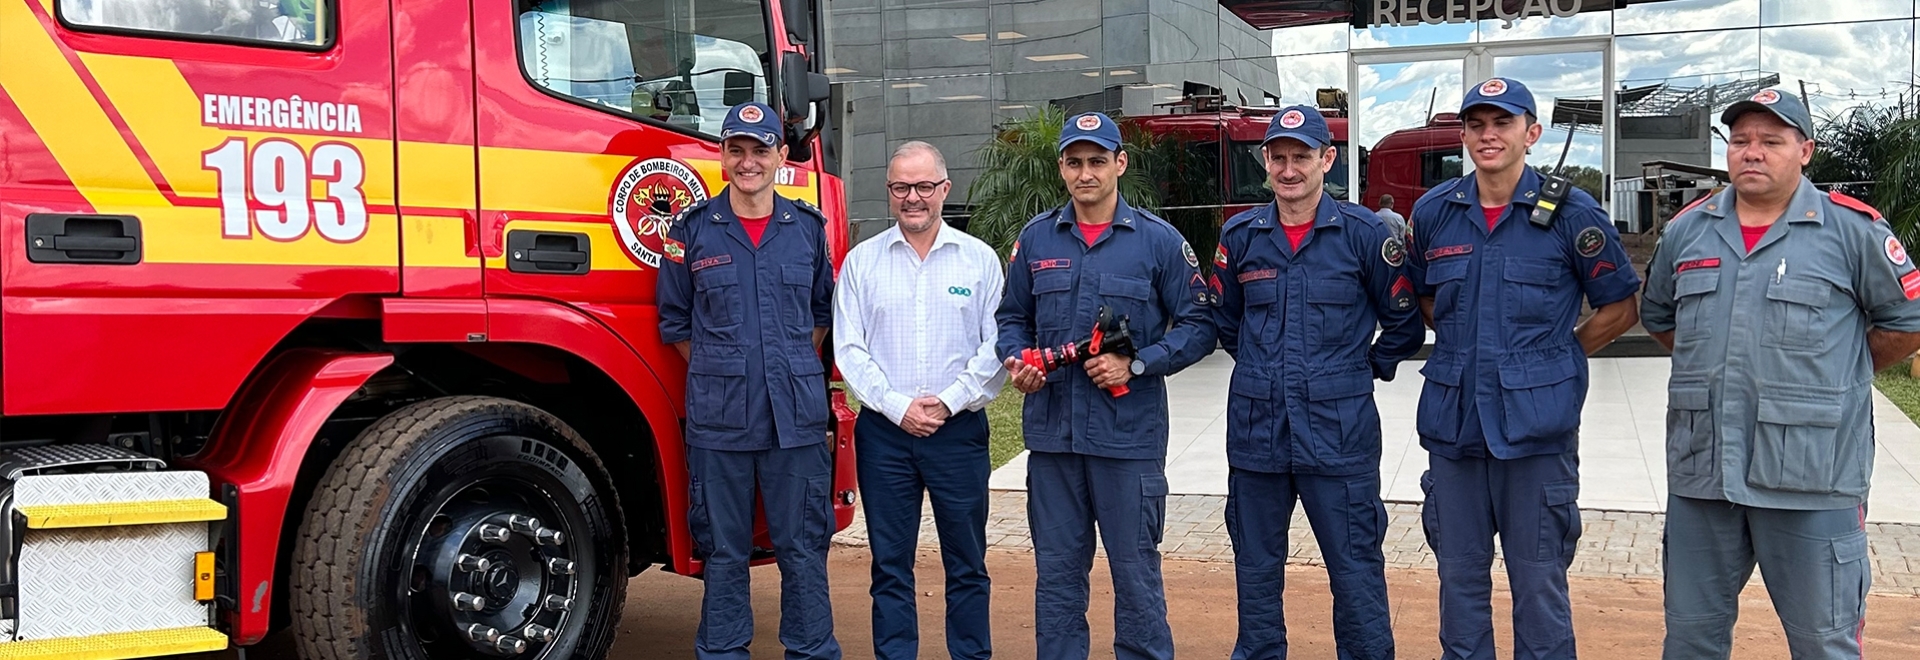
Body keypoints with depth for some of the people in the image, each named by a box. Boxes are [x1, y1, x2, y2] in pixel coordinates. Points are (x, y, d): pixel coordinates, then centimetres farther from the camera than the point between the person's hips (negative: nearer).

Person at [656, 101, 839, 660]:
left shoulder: (808, 228, 8)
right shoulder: (693, 230, 3)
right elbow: (674, 320, 9)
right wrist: (717, 372, 5)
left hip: (796, 413, 1)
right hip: (718, 418, -1)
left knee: (802, 546, 6)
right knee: (724, 550, 7)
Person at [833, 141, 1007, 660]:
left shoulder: (980, 260, 4)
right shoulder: (861, 261, 5)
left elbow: (997, 347, 0)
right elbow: (849, 349, 1)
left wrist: (948, 401, -9)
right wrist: (897, 406, -8)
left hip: (959, 430, -1)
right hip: (884, 430, 1)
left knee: (967, 562, 6)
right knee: (890, 564, 7)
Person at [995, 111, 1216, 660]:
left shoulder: (1157, 240, -1)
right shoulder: (1036, 238, 8)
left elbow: (1198, 324, -1)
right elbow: (1013, 318, 16)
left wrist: (1136, 365, -13)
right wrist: (1016, 360, -4)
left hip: (1129, 434, -3)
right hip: (1051, 431, 3)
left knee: (1135, 568, 4)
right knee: (1056, 569, 12)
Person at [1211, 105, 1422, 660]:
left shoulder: (1365, 232, -3)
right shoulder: (1241, 235, 5)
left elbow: (1405, 323, 6)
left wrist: (1366, 369, 6)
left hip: (1339, 432, -3)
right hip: (1256, 431, 3)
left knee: (1356, 570, 3)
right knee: (1256, 568, 14)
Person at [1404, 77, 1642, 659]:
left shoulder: (1570, 213, -3)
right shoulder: (1433, 212, 6)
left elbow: (1620, 308, 5)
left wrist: (1554, 356, 2)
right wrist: (1467, 346, 11)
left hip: (1536, 427, -3)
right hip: (1453, 423, 3)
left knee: (1539, 581, 5)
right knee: (1460, 576, 12)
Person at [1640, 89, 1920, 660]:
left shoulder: (1852, 229, -2)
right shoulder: (1687, 230, 10)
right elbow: (1658, 316, 24)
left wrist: (1836, 377, 6)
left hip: (1811, 479, -4)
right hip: (1700, 472, 4)